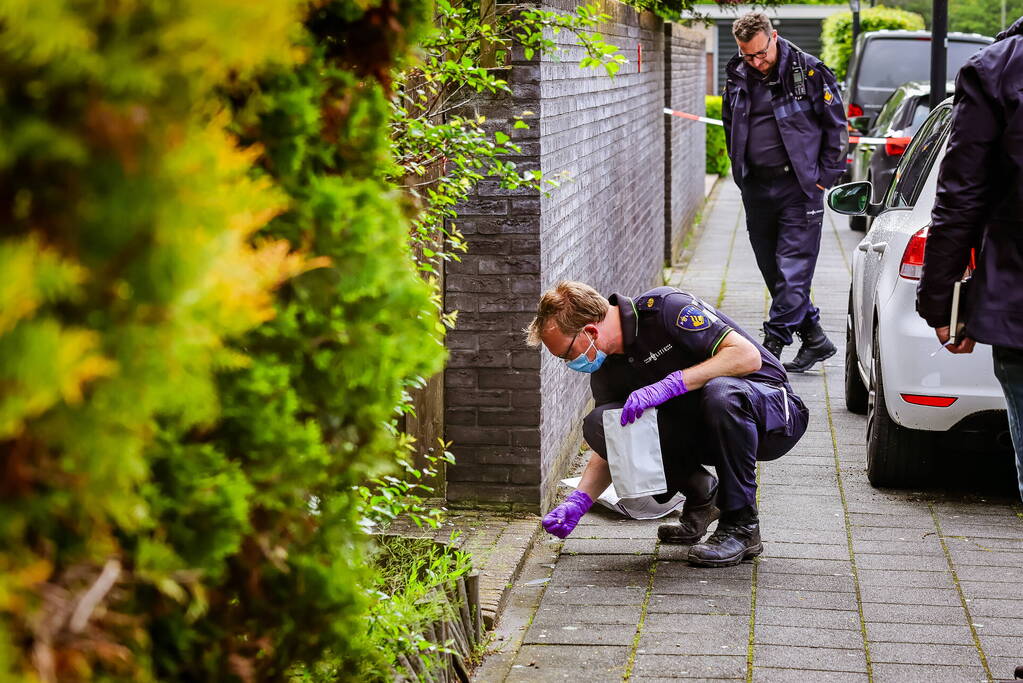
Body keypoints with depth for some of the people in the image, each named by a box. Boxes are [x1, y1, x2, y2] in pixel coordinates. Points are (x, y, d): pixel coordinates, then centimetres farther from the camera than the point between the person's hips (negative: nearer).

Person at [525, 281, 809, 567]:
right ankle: (700, 493, 5)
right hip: (698, 434, 6)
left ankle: (741, 527, -22)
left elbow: (748, 356, -28)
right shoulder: (607, 372, 0)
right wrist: (577, 502, -4)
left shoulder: (663, 307, -21)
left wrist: (668, 385, -33)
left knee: (720, 392, -41)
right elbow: (609, 449, 11)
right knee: (598, 424, -13)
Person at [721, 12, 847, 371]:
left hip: (798, 184, -6)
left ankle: (773, 345, -8)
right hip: (756, 187, 6)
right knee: (772, 270, 9)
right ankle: (814, 338, 20)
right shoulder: (738, 78, 7)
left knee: (793, 268, -9)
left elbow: (836, 126, -2)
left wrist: (824, 176, -5)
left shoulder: (809, 72, -8)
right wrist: (741, 172, 15)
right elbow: (730, 126, 22)